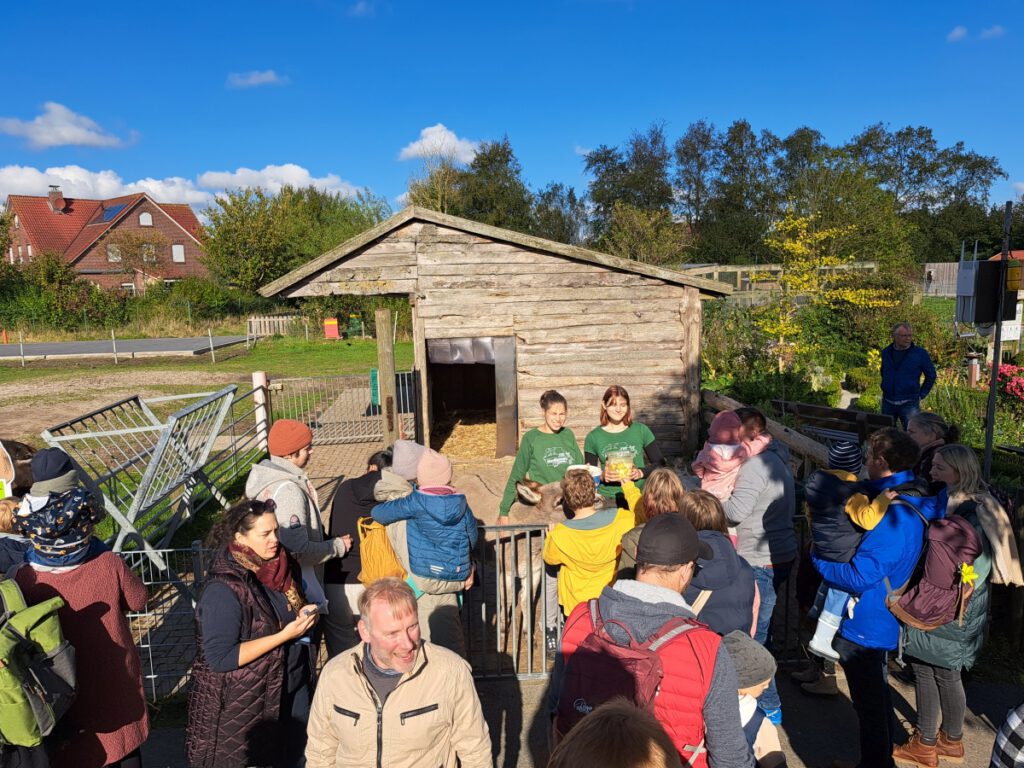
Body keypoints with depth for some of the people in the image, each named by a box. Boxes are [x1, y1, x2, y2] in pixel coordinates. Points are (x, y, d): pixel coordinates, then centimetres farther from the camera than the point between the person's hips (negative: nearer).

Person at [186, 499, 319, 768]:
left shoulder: (281, 565, -3)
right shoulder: (224, 589, -23)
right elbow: (220, 658, -23)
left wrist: (305, 614, -6)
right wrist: (284, 635, -26)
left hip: (292, 689, 6)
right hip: (244, 704, -6)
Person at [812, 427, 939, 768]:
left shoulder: (893, 516, -30)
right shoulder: (911, 499, 0)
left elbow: (859, 577, -31)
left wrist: (818, 559, -16)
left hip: (865, 625, -10)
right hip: (882, 621, 10)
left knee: (869, 705, 8)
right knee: (877, 694, 27)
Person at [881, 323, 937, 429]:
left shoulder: (920, 353, -4)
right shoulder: (886, 352, 6)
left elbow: (931, 376, 5)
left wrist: (921, 395, 2)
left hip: (909, 403, -3)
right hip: (887, 403, 4)